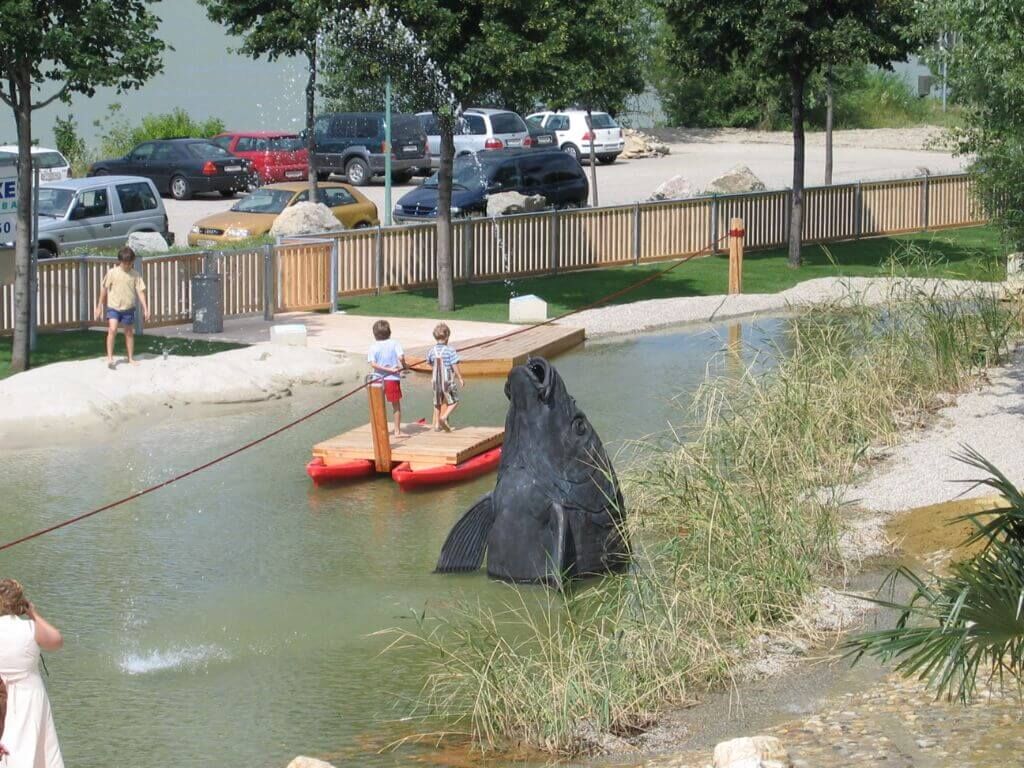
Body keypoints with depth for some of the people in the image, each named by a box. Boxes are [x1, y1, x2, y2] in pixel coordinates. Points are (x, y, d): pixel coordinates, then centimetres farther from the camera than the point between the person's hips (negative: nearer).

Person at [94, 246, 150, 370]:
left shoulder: (135, 275, 0)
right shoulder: (112, 273, -4)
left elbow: (140, 291, 0)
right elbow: (104, 290, 3)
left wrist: (145, 309, -6)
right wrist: (99, 307, 4)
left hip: (128, 308, 2)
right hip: (113, 307, -2)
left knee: (129, 333, 11)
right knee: (112, 330, -19)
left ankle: (131, 358, 24)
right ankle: (110, 358, -18)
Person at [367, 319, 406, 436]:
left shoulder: (373, 347, -2)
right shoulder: (394, 343, -4)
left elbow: (373, 364, -14)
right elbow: (401, 357, -19)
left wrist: (389, 369, -14)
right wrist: (403, 366, 1)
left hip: (378, 379, 1)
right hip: (392, 379, -1)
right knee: (396, 405, 11)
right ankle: (397, 431, 12)